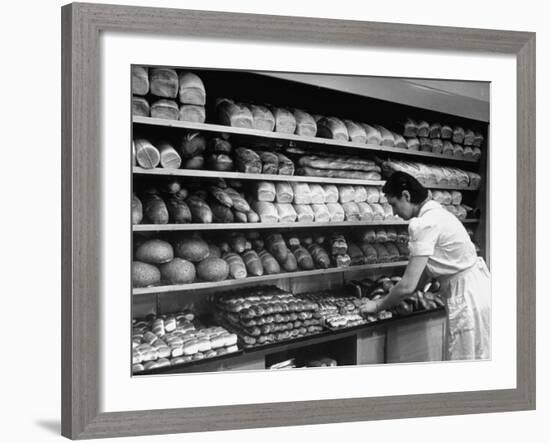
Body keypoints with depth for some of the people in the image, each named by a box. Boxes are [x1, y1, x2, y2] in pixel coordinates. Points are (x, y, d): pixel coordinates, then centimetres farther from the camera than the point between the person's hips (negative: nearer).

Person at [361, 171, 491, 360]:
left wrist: (378, 306, -4)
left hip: (467, 298, -10)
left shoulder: (425, 224, -20)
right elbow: (425, 268, 17)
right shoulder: (437, 212, 10)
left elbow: (408, 286, -19)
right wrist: (392, 298, 16)